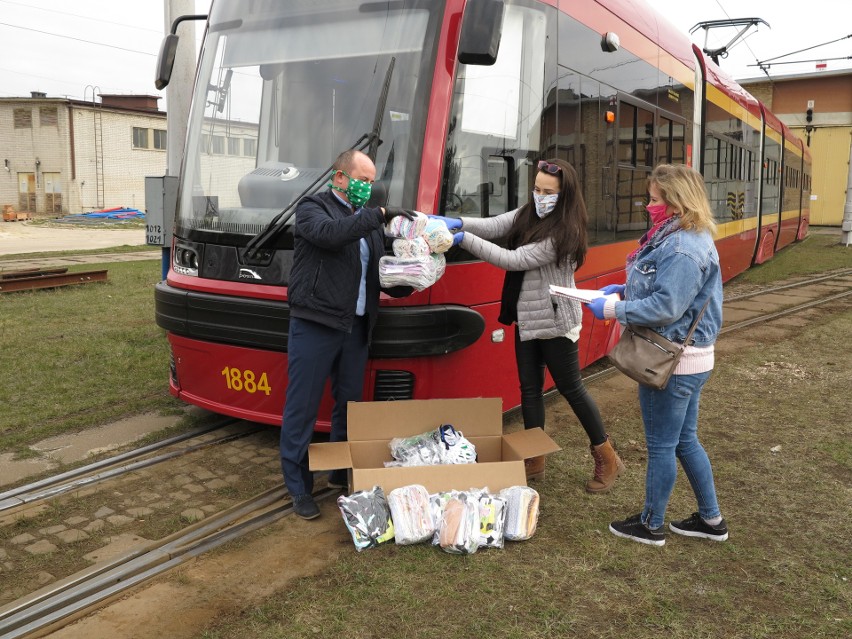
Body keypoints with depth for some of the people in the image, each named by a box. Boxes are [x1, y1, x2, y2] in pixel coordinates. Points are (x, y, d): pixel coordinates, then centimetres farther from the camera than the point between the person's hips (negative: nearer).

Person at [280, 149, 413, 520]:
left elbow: (383, 275, 14)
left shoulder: (369, 220, 16)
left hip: (356, 327, 6)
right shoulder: (313, 208, -3)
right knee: (302, 408, 0)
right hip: (314, 325, -6)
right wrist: (379, 215, -26)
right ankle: (299, 489, 12)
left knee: (350, 403, 14)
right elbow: (329, 233, -27)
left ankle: (342, 473, 31)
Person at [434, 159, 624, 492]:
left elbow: (514, 259, -25)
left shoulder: (565, 232, -21)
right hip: (527, 319, 8)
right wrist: (458, 222, -25)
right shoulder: (527, 214, 5)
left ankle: (607, 459, 20)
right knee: (530, 388, 11)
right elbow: (492, 226, -6)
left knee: (570, 388, 3)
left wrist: (464, 239, -27)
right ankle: (535, 460, 23)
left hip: (555, 322, -8)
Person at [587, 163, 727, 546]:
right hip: (687, 359, 10)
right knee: (685, 441, 20)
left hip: (673, 362, -10)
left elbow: (666, 308, -27)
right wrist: (625, 290, 7)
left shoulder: (683, 249, -23)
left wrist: (614, 310, -18)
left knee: (661, 446, 5)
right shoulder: (681, 239, 10)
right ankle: (711, 520, 32)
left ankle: (650, 526, 21)